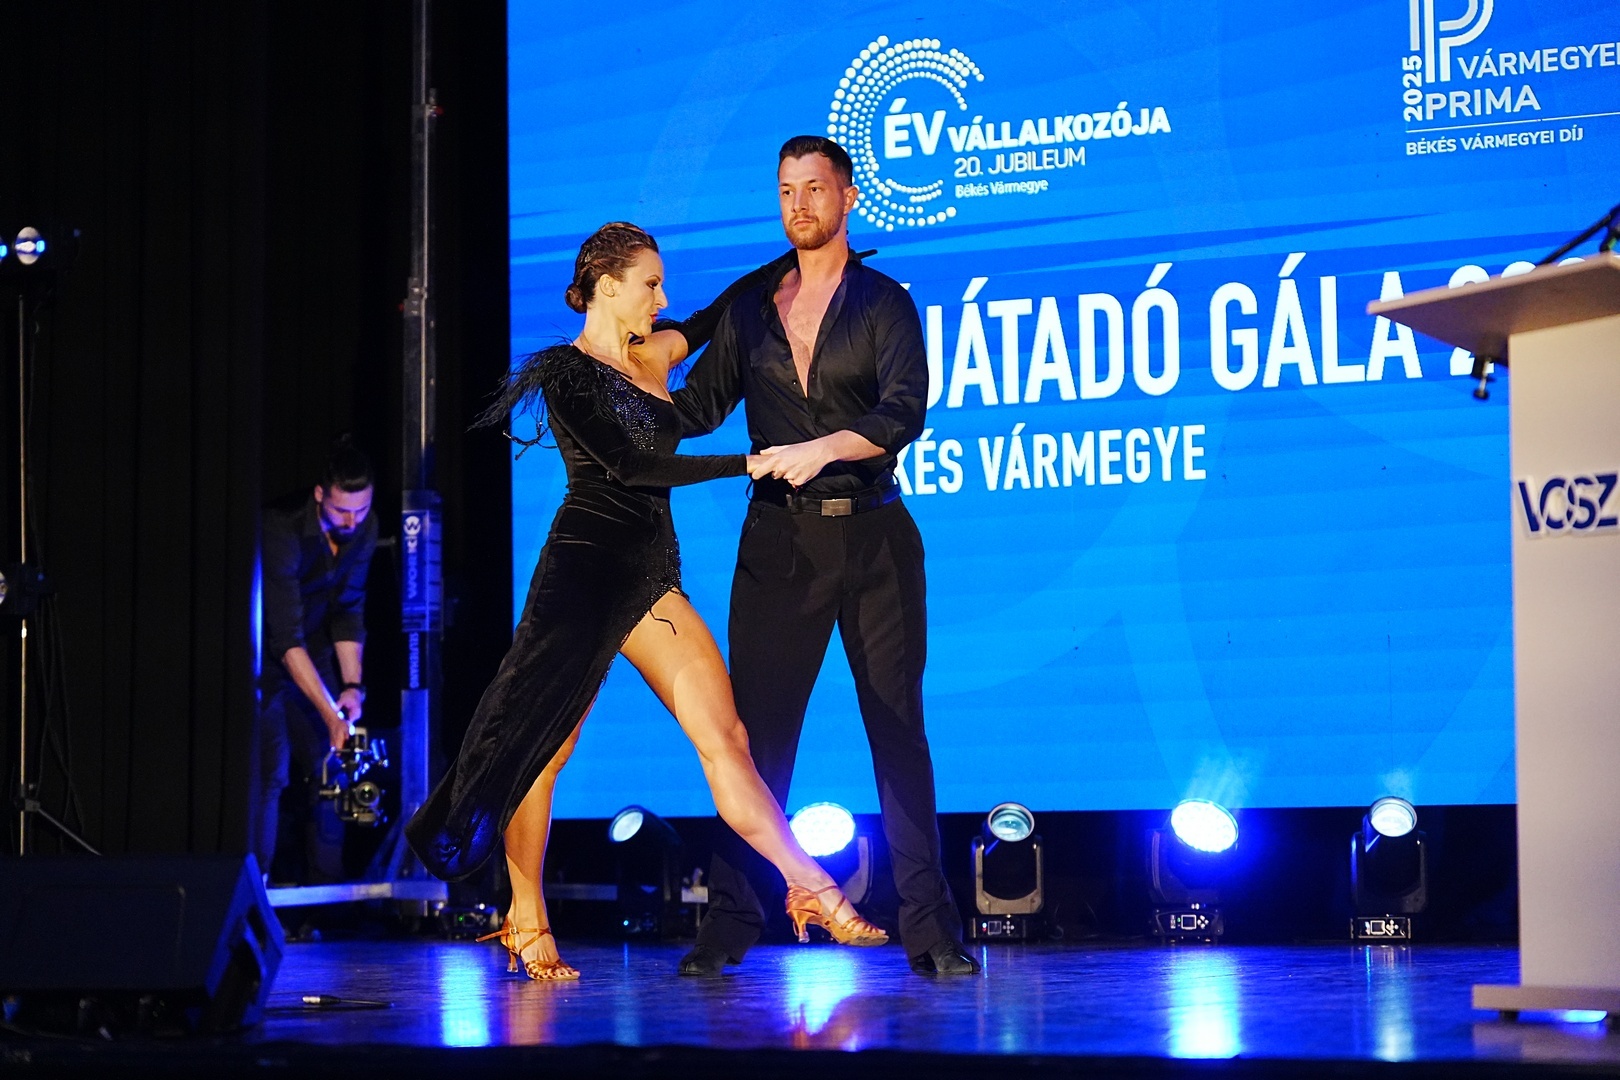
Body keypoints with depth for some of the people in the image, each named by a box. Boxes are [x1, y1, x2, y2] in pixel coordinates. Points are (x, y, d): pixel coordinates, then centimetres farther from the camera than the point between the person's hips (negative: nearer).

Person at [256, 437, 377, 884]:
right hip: (267, 653, -6)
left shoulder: (364, 528, -12)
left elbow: (348, 611, -4)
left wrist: (352, 684, -15)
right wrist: (331, 716, -39)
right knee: (269, 772, -16)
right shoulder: (282, 530, -32)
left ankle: (325, 891, 8)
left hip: (314, 652, 6)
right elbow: (287, 638, -35)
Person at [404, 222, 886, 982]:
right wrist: (746, 465, -11)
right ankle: (526, 921, 6)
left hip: (653, 575, 6)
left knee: (725, 736, -3)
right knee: (543, 746, -2)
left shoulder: (654, 357, 17)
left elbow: (722, 313, 30)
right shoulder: (565, 371, -3)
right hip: (585, 568, -6)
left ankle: (814, 894, -8)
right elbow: (629, 465, -12)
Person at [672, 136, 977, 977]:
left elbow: (904, 411, -12)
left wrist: (821, 449, -26)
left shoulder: (883, 303, 3)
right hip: (778, 538, 2)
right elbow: (696, 407, 11)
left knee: (897, 727, -1)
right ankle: (730, 920, 4)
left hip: (871, 537, -2)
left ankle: (929, 927, 1)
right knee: (755, 727, 0)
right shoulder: (750, 309, 12)